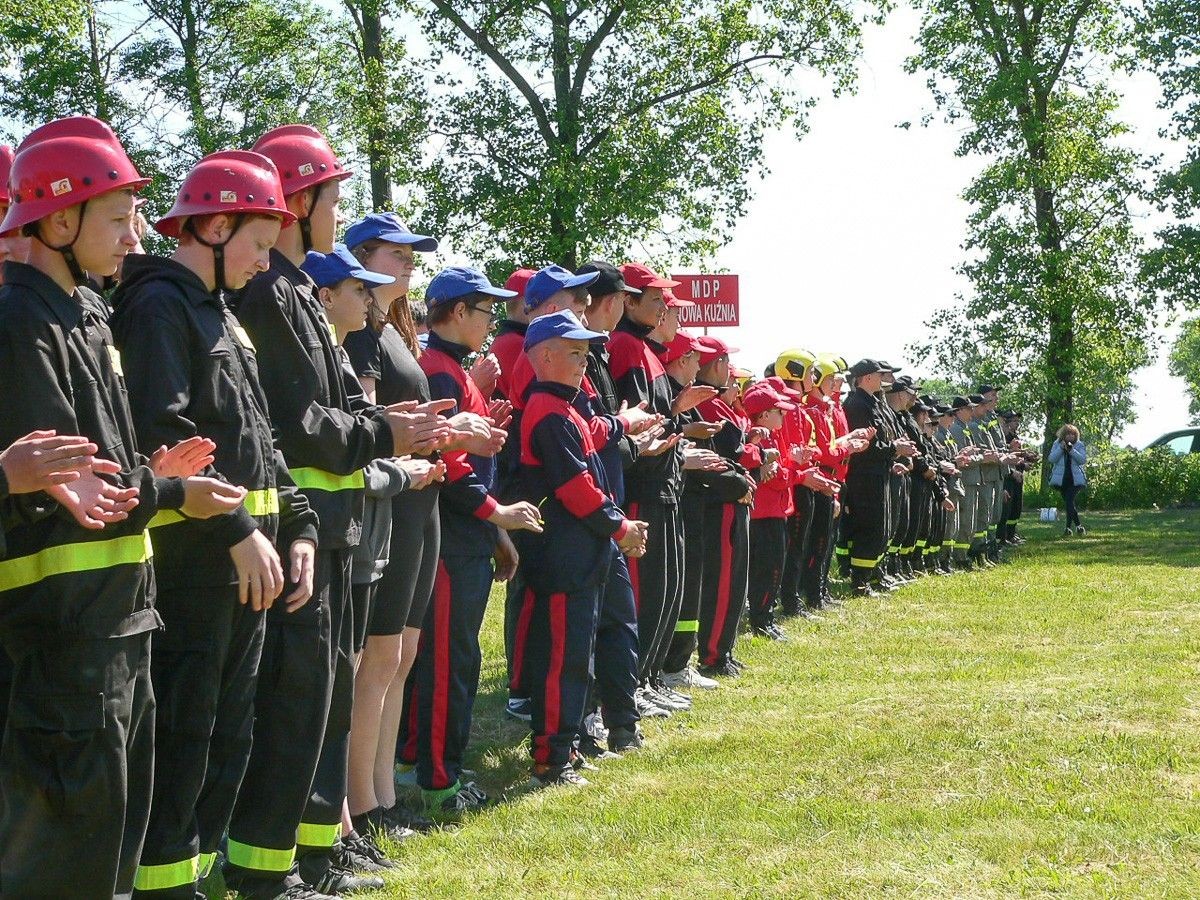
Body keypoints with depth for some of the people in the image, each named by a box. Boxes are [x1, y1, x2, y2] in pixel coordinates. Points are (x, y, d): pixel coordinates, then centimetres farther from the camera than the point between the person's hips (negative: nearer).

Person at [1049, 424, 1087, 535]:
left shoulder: (1079, 445, 1)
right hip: (1061, 479, 3)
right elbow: (1052, 459, -7)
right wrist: (1061, 448, -17)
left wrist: (1071, 450, -20)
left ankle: (1068, 528, -9)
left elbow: (1083, 460, -11)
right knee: (1067, 503, 8)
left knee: (1069, 502, -15)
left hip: (1075, 479, -3)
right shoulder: (1057, 444, 4)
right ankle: (1078, 526, 18)